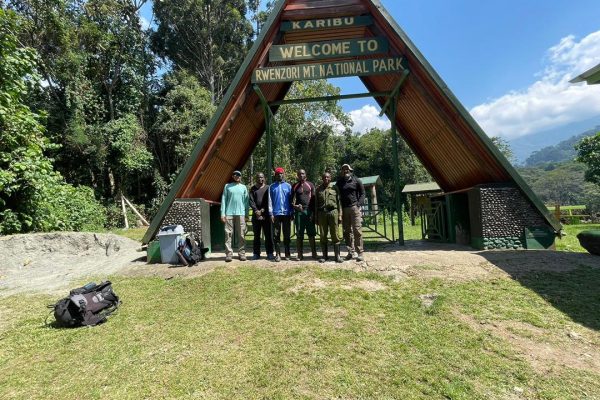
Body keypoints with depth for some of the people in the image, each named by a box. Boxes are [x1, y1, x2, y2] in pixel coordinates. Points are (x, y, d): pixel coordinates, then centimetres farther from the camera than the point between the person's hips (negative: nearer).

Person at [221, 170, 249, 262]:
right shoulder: (227, 186, 11)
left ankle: (242, 253, 6)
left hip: (240, 213, 1)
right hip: (229, 213, 0)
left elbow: (246, 201, 9)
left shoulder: (244, 187, 13)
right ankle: (229, 253, 2)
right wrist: (223, 213, -4)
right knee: (228, 234, -2)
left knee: (241, 235, 1)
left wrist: (246, 214, 1)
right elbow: (223, 200, 5)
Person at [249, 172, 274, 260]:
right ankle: (256, 253, 13)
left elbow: (269, 201, 0)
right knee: (256, 235, 6)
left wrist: (262, 210, -10)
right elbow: (251, 201, 2)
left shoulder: (268, 188, 9)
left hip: (266, 215, -1)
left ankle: (269, 253, 6)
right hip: (256, 215, 1)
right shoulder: (253, 189, 13)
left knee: (268, 235, -1)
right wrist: (256, 210, -13)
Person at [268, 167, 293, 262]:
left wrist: (291, 213, 3)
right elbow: (270, 200, 4)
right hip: (276, 214, 0)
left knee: (287, 235, 6)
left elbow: (291, 200, 8)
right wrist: (271, 213, -4)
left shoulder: (288, 186, 9)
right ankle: (278, 254, 9)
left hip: (286, 214, 1)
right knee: (276, 235, 1)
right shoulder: (272, 186, 8)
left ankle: (287, 254, 16)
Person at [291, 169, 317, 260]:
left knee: (311, 233, 1)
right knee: (299, 234, 4)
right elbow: (292, 199, 13)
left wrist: (313, 212, -4)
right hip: (298, 211, 1)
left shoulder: (310, 185, 7)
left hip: (309, 211, -1)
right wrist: (294, 205, -9)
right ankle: (300, 254, 10)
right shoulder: (294, 186, 10)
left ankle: (314, 253, 6)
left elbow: (313, 199, 4)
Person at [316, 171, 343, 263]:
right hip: (322, 213, 2)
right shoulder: (318, 189, 13)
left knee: (335, 235, -2)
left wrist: (340, 215, -2)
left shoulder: (335, 188, 8)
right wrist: (316, 216, 8)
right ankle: (324, 255, 12)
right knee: (323, 235, 4)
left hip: (333, 212, -2)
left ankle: (337, 256, 4)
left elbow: (339, 202, 5)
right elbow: (316, 203, 13)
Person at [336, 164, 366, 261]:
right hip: (344, 209, 3)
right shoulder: (339, 182, 13)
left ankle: (360, 253, -2)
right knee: (347, 231, 6)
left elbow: (362, 193, 7)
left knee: (357, 230, -7)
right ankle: (350, 252, 14)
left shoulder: (356, 180, 6)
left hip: (354, 208, -3)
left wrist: (359, 204, -7)